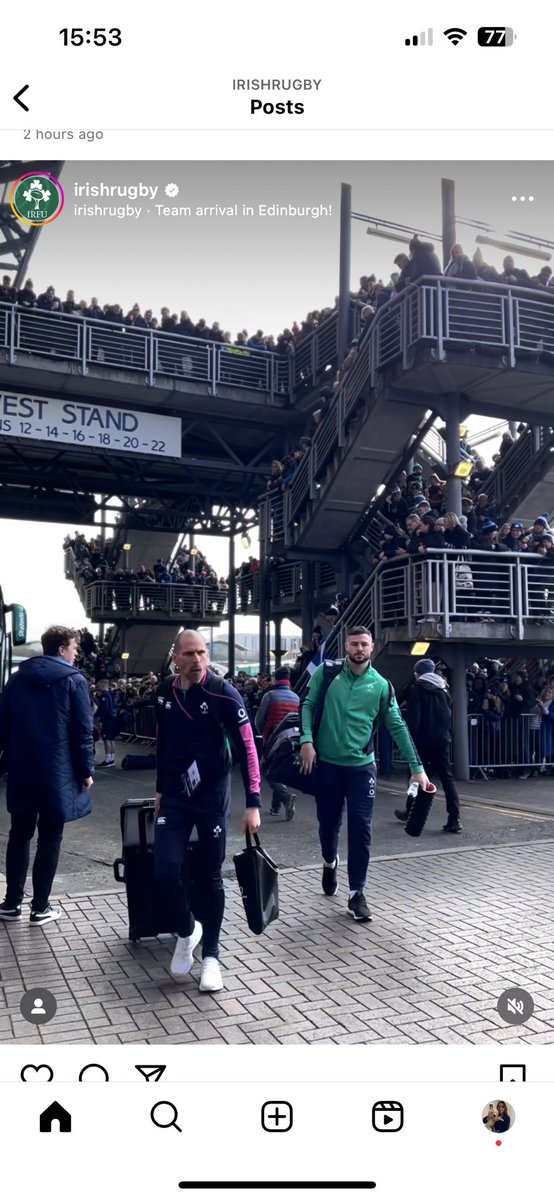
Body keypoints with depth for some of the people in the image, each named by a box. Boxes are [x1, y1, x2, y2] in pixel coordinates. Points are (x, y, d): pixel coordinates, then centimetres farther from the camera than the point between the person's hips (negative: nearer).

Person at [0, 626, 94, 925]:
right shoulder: (73, 680, -8)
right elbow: (83, 730, -10)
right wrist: (86, 770, -3)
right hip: (57, 772, -5)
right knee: (49, 838, 4)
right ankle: (40, 908, 9)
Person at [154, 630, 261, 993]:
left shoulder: (224, 694, -14)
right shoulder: (164, 694, 0)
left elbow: (247, 748, -14)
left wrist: (253, 804, -19)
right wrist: (161, 789, 20)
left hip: (212, 797, -3)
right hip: (174, 797, 3)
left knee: (210, 877, 6)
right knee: (165, 872, -7)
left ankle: (211, 955, 23)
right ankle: (187, 930, 22)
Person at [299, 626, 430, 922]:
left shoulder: (381, 685, -2)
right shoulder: (326, 673, -2)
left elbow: (398, 727, 0)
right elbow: (308, 705, -1)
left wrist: (417, 767, -3)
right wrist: (307, 740, -16)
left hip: (362, 766, 0)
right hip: (327, 764, 0)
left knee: (360, 828, -3)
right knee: (329, 823, 13)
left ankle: (357, 894, 8)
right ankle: (330, 863, 45)